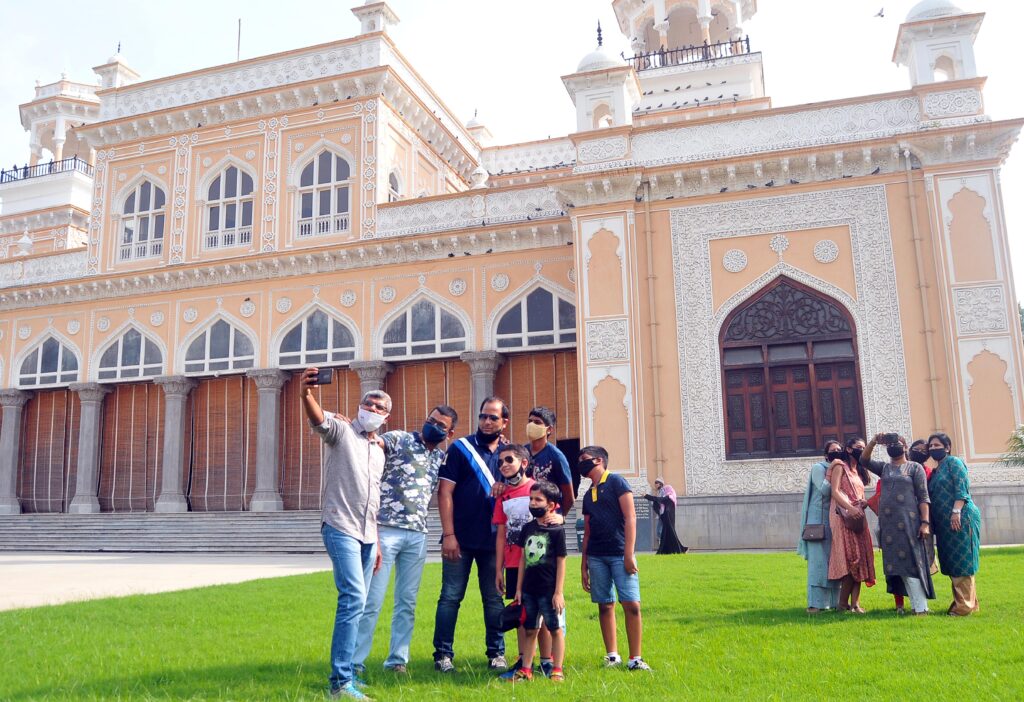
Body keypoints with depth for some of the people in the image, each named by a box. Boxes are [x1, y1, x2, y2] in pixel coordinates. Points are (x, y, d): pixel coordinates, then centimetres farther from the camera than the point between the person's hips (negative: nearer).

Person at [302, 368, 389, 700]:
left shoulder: (378, 452, 19)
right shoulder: (341, 431, -1)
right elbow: (319, 420, -26)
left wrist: (375, 542, 20)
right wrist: (307, 393, -47)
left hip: (366, 536, 7)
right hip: (341, 529, -7)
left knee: (354, 603, 11)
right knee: (354, 598, -17)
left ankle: (345, 670, 22)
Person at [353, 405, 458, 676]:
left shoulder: (442, 457, 15)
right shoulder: (397, 439, -1)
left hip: (417, 536, 5)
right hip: (386, 530, -5)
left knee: (407, 602, 10)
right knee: (373, 600, -3)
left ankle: (398, 660, 21)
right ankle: (355, 662, 5)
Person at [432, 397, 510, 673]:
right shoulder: (460, 448, -2)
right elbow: (445, 492, -6)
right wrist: (449, 534, -12)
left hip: (494, 541, 3)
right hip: (460, 540, -3)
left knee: (494, 599, 10)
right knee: (450, 597, 2)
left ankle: (496, 653, 20)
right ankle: (443, 654, 11)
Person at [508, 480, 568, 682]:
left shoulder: (557, 530, -8)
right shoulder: (528, 528, 7)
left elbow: (561, 562, -8)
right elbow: (523, 559, 11)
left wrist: (559, 592, -10)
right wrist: (519, 588, 10)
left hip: (549, 590, -5)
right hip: (529, 590, 5)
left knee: (556, 629, 6)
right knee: (530, 630, 12)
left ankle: (557, 670, 14)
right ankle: (525, 670, 19)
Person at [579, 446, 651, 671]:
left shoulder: (616, 482, -3)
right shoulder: (588, 495, 17)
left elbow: (630, 517, -9)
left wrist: (629, 554, -15)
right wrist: (584, 564, 16)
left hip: (619, 554, -6)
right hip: (596, 557, 6)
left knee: (631, 605, -8)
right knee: (605, 605, 8)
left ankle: (635, 658, -1)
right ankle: (612, 655, 17)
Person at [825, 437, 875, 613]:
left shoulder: (858, 472, 24)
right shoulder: (840, 466, 2)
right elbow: (834, 491, -10)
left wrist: (864, 503, 1)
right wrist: (850, 508, -23)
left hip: (858, 518, 7)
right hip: (843, 516, -7)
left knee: (859, 558, -1)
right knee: (850, 557, -14)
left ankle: (855, 603, -3)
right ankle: (843, 603, -9)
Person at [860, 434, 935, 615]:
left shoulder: (915, 468, 3)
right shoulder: (884, 468, 17)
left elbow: (923, 497, -3)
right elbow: (864, 460, 7)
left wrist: (925, 522, -13)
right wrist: (874, 441, -5)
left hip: (909, 523, -5)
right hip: (888, 524, 5)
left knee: (911, 563, -9)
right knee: (897, 564, 3)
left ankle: (921, 608, -7)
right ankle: (918, 605, 8)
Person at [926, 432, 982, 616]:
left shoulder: (953, 462, -2)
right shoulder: (935, 472, 20)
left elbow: (962, 488, -13)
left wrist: (956, 511, -22)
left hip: (960, 518, -8)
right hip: (944, 523, 8)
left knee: (961, 562, -7)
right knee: (952, 563, 9)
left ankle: (965, 606, -4)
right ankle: (968, 602, 16)